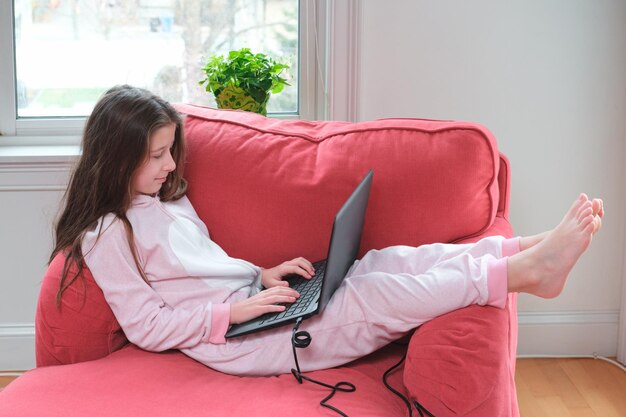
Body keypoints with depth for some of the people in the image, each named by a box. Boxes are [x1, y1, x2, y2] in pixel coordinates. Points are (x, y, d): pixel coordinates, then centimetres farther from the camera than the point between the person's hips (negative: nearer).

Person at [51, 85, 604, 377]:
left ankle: (529, 251, -18)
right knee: (376, 295, -21)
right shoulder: (107, 233, -9)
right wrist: (235, 310, -19)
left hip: (251, 300, 8)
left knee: (386, 261, -12)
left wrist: (265, 275, 4)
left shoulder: (167, 197, 18)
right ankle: (524, 272, -22)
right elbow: (147, 326, -13)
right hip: (232, 338, -8)